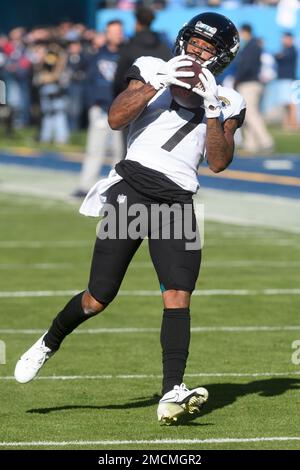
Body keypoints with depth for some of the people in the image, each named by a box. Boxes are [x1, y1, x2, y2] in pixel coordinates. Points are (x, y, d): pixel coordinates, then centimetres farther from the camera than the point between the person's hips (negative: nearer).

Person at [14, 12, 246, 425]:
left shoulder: (225, 102, 13)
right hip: (132, 187, -2)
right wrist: (157, 83, -13)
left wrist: (211, 108, -7)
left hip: (177, 203, 2)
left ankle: (172, 395, -21)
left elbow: (218, 163, 1)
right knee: (99, 298, 0)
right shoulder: (154, 70, 9)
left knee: (178, 295, -15)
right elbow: (116, 119, -5)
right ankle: (49, 343, 29)